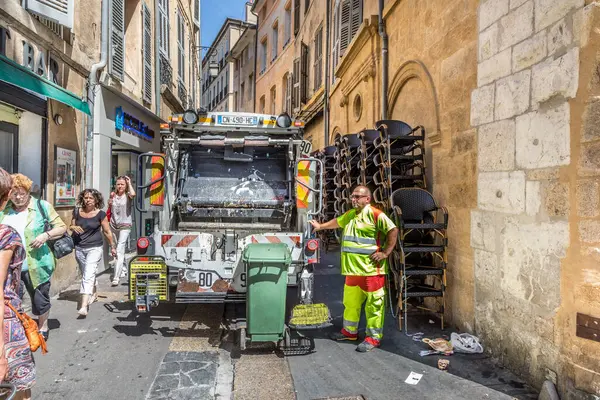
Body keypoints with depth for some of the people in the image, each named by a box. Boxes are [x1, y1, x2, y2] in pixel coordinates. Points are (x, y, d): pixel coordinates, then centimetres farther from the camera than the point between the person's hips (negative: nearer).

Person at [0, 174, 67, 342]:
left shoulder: (42, 206, -3)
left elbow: (61, 227, -2)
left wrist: (46, 235, -19)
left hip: (36, 265, -3)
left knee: (40, 299, 9)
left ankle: (43, 328, 32)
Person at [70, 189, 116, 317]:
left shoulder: (100, 214, -7)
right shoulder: (77, 212, 3)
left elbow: (107, 231, 0)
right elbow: (71, 226, 15)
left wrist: (112, 246, 5)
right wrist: (73, 227, -9)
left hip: (94, 248, -5)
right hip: (79, 248, 5)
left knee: (88, 275, -16)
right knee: (86, 274, 20)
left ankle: (84, 306, -20)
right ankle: (93, 293, 44)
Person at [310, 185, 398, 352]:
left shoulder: (375, 214, -11)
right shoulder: (350, 214, 15)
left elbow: (393, 230, -15)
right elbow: (337, 222, 34)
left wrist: (385, 252, -15)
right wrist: (320, 226, 41)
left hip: (371, 270, -8)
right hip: (352, 269, 9)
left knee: (373, 303, 2)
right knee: (350, 302, 18)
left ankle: (374, 337, 13)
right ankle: (350, 331, 34)